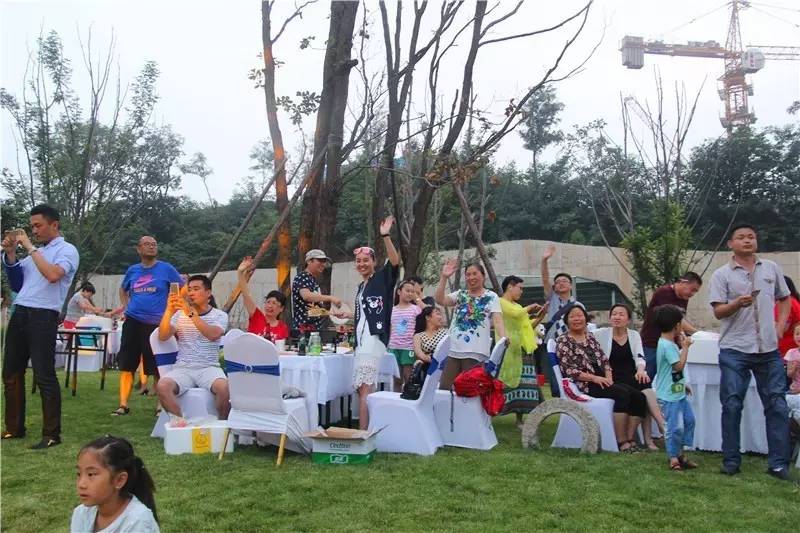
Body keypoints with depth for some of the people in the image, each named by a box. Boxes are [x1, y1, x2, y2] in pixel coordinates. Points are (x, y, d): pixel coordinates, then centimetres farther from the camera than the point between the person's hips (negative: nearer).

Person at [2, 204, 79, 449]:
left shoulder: (67, 250, -1)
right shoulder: (36, 252, 20)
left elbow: (53, 275, -21)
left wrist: (30, 247, -13)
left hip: (43, 317, -8)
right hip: (20, 314, 8)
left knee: (44, 376, -8)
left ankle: (51, 434, -2)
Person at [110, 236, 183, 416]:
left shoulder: (166, 269, -1)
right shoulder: (132, 270, 9)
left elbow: (183, 289, 4)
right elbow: (123, 289, 27)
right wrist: (124, 305, 12)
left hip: (156, 324, -3)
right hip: (132, 321, 3)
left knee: (157, 367, 2)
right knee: (126, 365, 2)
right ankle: (123, 405, 9)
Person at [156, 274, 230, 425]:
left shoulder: (220, 315, 7)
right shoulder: (180, 314, 14)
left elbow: (213, 335, -14)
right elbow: (162, 336, 1)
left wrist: (191, 313, -20)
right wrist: (169, 311, -13)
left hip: (209, 367, -2)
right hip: (182, 368, 2)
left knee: (224, 387, -33)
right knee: (162, 386, -29)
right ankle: (178, 422, -13)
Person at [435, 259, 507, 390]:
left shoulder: (491, 296, 4)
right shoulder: (460, 294, 13)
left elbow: (497, 320, -8)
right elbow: (440, 300, -2)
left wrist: (503, 339, -27)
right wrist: (444, 277, -11)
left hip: (475, 352, -4)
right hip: (453, 349, 4)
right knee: (443, 388, 3)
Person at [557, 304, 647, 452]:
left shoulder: (590, 337, 19)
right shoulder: (563, 342, -1)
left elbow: (604, 360, 16)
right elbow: (568, 370, -11)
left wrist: (608, 376, -5)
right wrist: (594, 378, -18)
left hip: (602, 381, 7)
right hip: (585, 385, -7)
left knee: (639, 397, -13)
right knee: (621, 394, -29)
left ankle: (630, 439, -12)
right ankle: (621, 442, -25)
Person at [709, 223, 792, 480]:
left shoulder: (771, 268, 10)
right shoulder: (722, 274, -1)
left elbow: (784, 298, 21)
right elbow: (718, 312, -7)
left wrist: (781, 325, 7)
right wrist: (737, 303, -26)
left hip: (769, 349, 3)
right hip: (734, 350, -3)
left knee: (777, 405, 4)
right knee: (732, 405, 1)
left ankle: (778, 463, 13)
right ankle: (731, 460, 12)